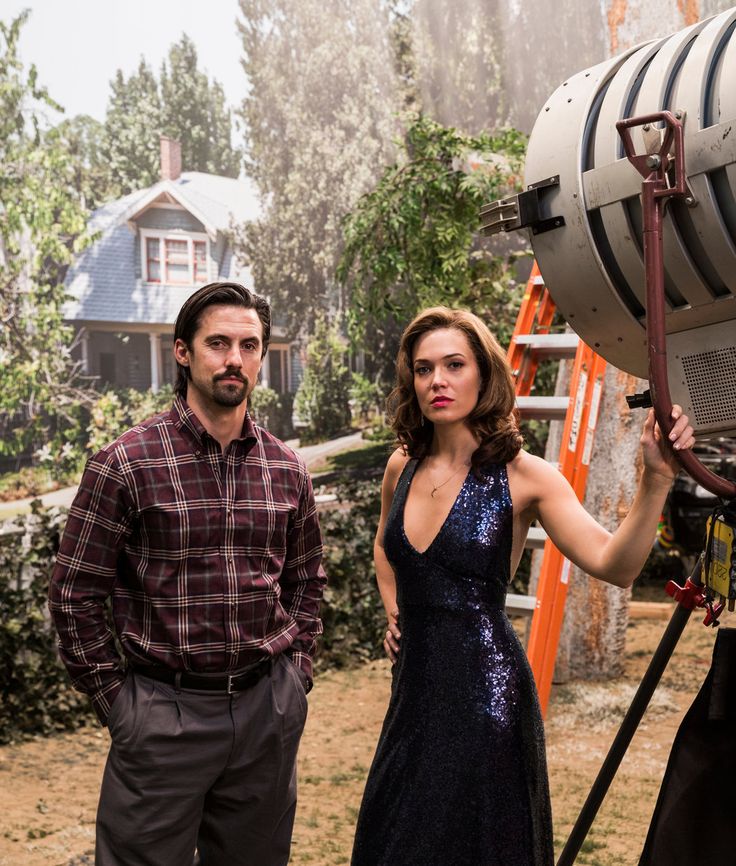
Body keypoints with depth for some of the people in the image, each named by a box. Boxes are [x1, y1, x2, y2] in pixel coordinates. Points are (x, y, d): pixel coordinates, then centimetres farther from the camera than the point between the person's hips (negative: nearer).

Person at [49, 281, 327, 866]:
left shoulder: (288, 470, 5)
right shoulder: (126, 464, -9)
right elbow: (75, 595, -6)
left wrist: (296, 671, 8)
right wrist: (116, 699, -6)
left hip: (270, 709, 4)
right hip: (165, 709, -4)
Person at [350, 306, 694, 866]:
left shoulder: (522, 476, -11)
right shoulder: (403, 467, 3)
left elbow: (614, 566, -23)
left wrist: (656, 480, -34)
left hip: (484, 689, -5)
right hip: (415, 682, 5)